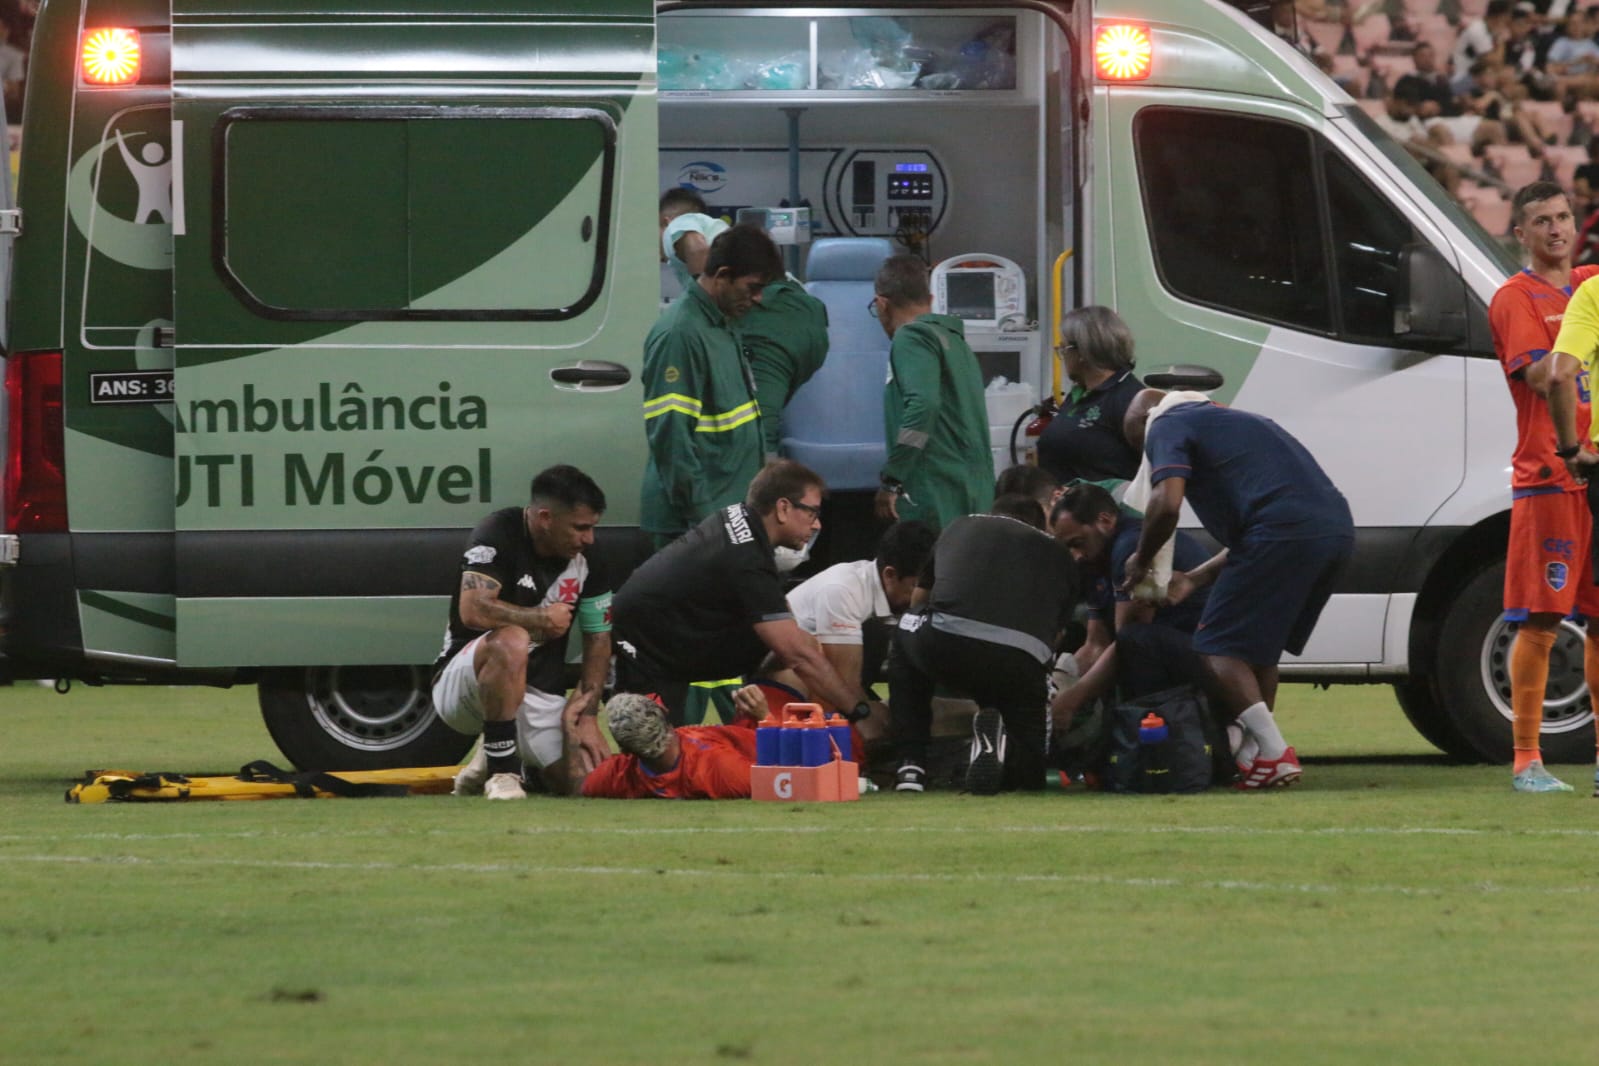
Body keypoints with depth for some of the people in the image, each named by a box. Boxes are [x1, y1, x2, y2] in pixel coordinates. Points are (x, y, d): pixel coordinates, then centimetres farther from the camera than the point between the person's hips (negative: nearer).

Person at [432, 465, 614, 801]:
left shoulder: (588, 559, 1)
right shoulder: (498, 535, -16)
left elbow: (598, 639, 8)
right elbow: (473, 611, -30)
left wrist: (587, 716, -3)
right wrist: (543, 617, -17)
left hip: (539, 696, 6)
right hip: (463, 682, -6)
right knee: (510, 642, -39)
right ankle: (501, 772, -26)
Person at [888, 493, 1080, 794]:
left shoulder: (958, 528, 30)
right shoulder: (1061, 557, 27)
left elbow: (918, 603, 40)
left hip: (943, 645, 0)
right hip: (1019, 662, 0)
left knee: (904, 636, 37)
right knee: (1030, 770, 24)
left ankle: (911, 765, 24)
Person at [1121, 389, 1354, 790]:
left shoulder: (1166, 426, 10)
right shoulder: (1223, 420, 37)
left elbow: (1166, 502, -9)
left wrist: (1141, 560, 8)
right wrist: (1194, 579, 31)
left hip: (1284, 532, -9)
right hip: (1337, 528, 9)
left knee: (1217, 649, -2)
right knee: (1260, 647, 22)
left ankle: (1274, 753, -12)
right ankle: (1250, 755, 18)